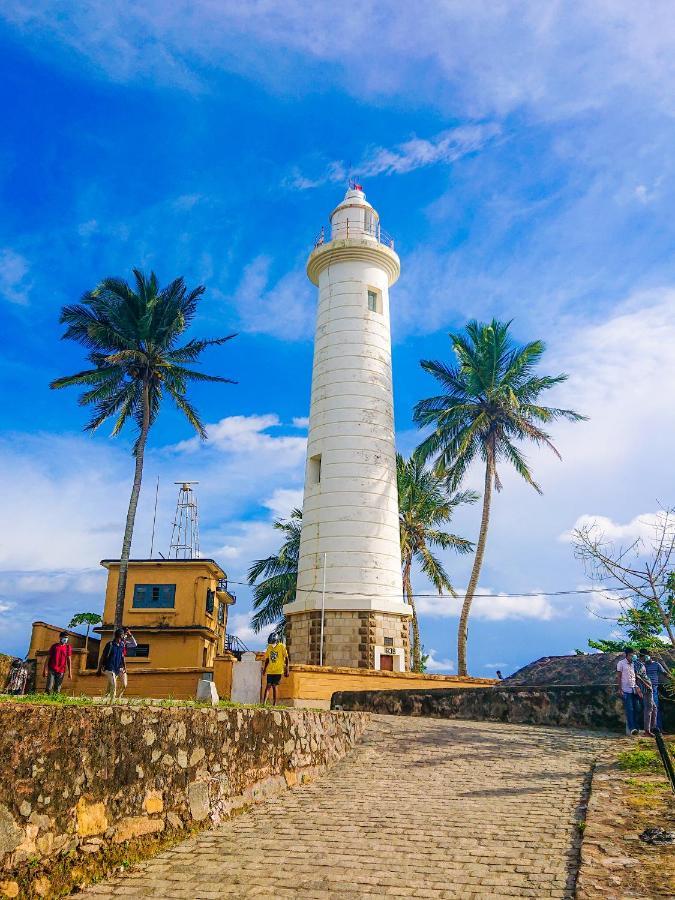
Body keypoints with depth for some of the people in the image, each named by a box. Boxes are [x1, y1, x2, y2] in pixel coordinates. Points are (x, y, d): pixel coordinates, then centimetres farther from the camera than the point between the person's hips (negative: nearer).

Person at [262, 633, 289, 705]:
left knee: (274, 686, -2)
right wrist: (264, 669, 14)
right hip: (270, 671, 4)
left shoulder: (281, 647, -7)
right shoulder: (269, 647, 6)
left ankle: (274, 704, 6)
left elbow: (286, 658, -4)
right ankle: (264, 703, -5)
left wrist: (286, 670, -5)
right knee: (268, 686, -2)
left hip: (278, 671, -4)